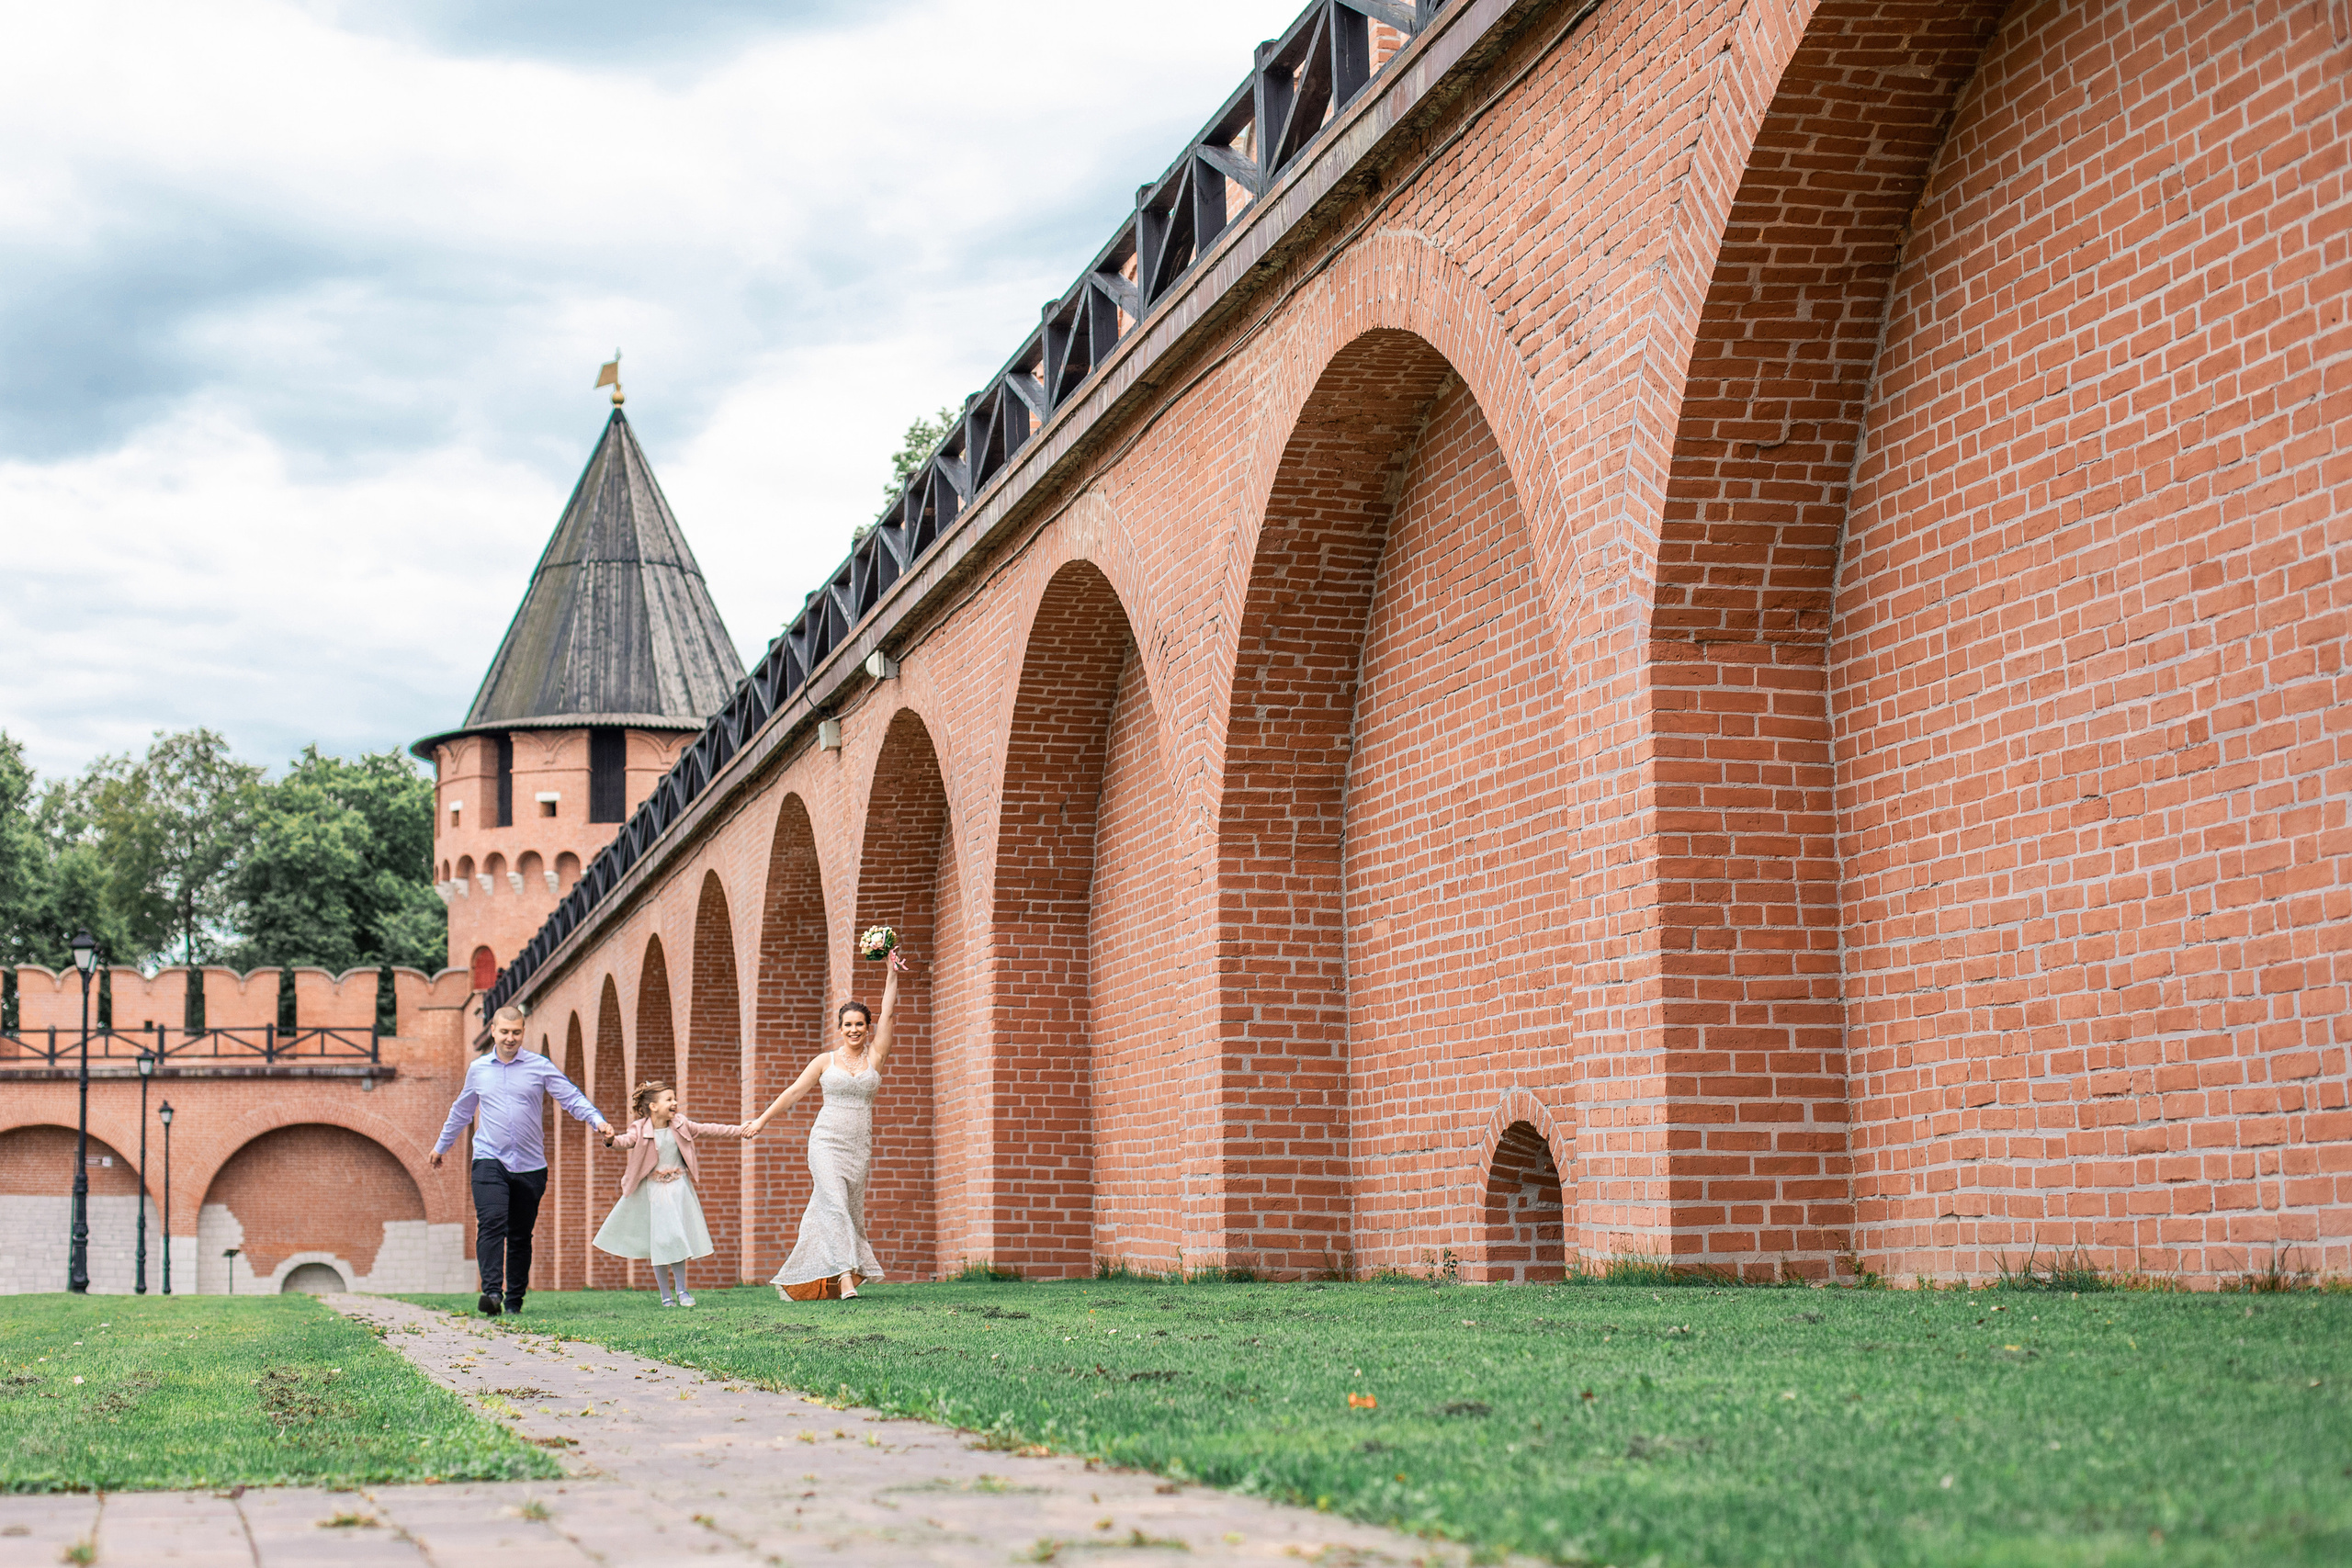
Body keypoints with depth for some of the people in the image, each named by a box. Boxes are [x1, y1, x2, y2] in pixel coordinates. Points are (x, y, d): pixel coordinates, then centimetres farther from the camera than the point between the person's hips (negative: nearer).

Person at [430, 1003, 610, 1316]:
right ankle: (492, 1292, -29)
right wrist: (441, 1147, 34)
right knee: (491, 1223, -20)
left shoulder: (539, 1066, 3)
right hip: (489, 1160, 0)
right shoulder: (478, 1069, 10)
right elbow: (461, 1111, 25)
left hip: (530, 1164, 0)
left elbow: (571, 1097, -2)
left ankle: (515, 1298, 17)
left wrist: (598, 1120, -19)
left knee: (520, 1234, 7)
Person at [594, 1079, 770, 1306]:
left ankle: (682, 1289, 17)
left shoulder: (680, 1126, 2)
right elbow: (627, 1140, -28)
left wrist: (740, 1130, 3)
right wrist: (611, 1140, -52)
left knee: (679, 1239, 0)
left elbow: (708, 1130, 6)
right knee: (658, 1242, 0)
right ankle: (665, 1295, 13)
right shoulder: (641, 1130, -11)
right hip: (652, 1191, -3)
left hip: (678, 1189, 3)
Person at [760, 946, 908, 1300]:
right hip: (827, 1141, -3)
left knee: (850, 1212, 4)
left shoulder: (874, 1055, 7)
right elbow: (795, 1090, 10)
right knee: (835, 1205, -18)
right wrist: (761, 1120, 10)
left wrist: (893, 974, -5)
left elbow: (887, 1013, 1)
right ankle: (845, 1275, -26)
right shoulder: (826, 1060, 5)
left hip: (859, 1147, 3)